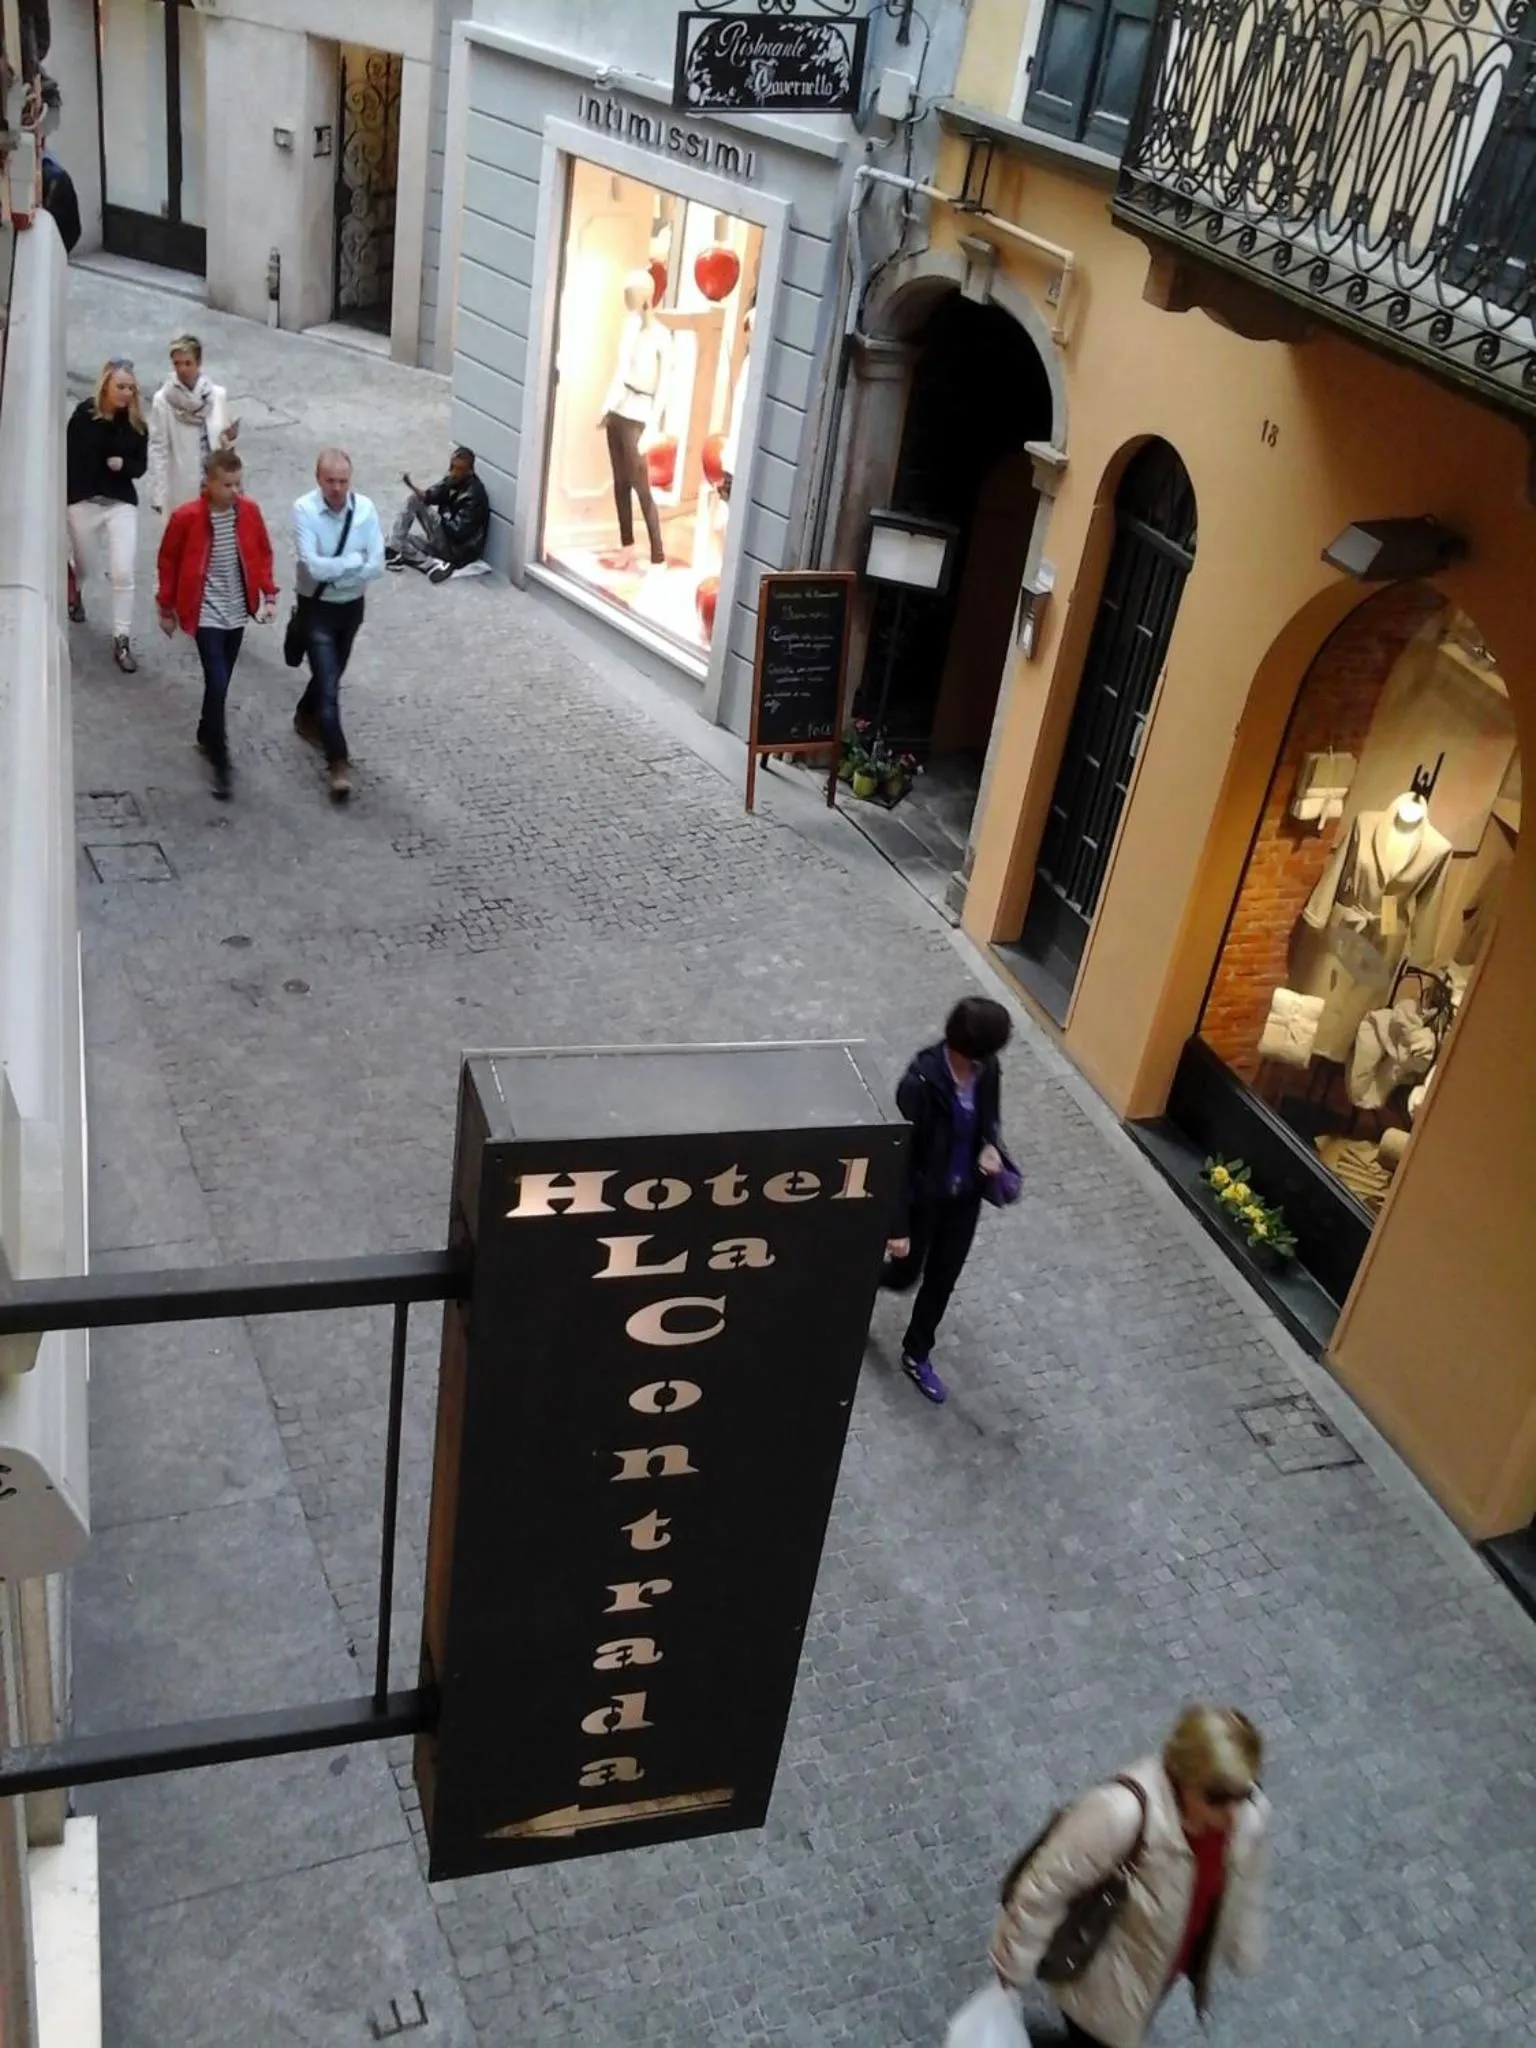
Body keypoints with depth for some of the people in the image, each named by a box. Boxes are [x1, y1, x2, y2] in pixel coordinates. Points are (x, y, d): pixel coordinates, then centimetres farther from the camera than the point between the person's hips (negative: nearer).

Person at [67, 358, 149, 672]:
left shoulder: (136, 424, -3)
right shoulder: (84, 414, -10)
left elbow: (140, 466, 3)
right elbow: (68, 456, -7)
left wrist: (123, 464, -19)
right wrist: (63, 496, -11)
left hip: (122, 503, 1)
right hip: (83, 500, -1)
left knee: (123, 573, -8)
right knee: (82, 562, 20)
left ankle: (122, 641, -1)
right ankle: (73, 594, 57)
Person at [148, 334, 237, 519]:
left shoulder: (218, 395, 2)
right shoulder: (162, 400, -7)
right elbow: (158, 450, -7)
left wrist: (229, 439, -14)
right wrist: (158, 496, -10)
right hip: (182, 491, -3)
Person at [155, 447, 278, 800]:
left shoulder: (249, 511, -5)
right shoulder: (186, 517, -16)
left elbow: (262, 553, 9)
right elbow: (168, 561, -4)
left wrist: (269, 594, 2)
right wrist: (166, 607, 2)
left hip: (237, 611, 4)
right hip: (206, 613, -4)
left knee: (221, 682, 16)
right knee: (217, 684, -10)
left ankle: (207, 735, 40)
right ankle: (220, 762, -1)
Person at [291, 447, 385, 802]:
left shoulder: (365, 508, -10)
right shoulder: (304, 509, -19)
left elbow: (377, 566, -14)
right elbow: (313, 566, -27)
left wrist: (332, 572, -21)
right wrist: (355, 560, -19)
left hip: (352, 607, 4)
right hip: (316, 609, -4)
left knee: (330, 676, 23)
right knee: (329, 684, -10)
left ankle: (306, 718, 52)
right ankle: (338, 764, -6)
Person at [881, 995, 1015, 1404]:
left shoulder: (987, 1070, -13)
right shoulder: (920, 1082, -31)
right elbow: (901, 1154, -23)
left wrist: (991, 1147, -15)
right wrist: (898, 1225, -20)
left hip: (965, 1195, 5)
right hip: (923, 1196, -5)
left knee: (942, 1279, 18)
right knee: (904, 1274, 16)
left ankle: (916, 1356, 40)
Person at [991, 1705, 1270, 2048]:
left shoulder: (1251, 1812, -23)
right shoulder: (1122, 1813, -43)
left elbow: (1243, 1889, 0)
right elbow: (1044, 1885, -30)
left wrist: (1241, 1952, 16)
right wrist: (1013, 1965, -17)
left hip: (1163, 1961, 6)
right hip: (1102, 1969, -6)